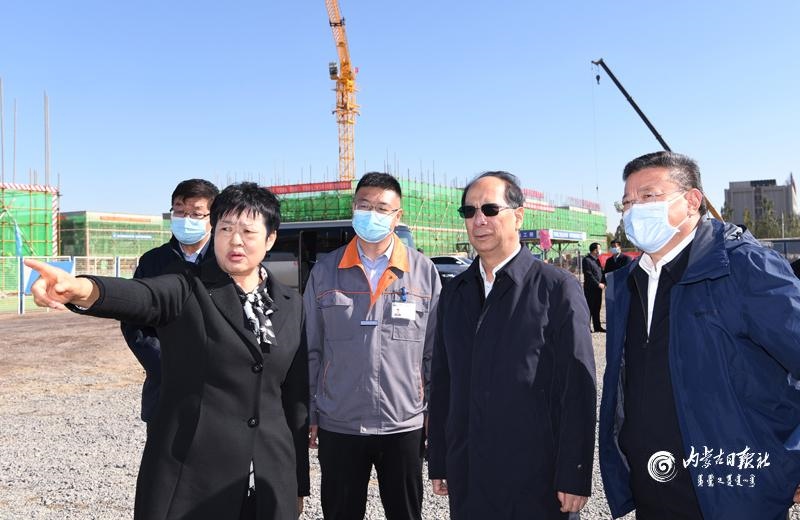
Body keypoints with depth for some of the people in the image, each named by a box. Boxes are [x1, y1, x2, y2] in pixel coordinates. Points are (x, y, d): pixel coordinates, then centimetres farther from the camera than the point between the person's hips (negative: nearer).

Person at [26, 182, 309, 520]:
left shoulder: (290, 305, 5)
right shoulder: (186, 291, -4)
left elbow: (295, 397, 8)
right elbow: (139, 297, -26)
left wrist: (297, 483, 11)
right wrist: (81, 289, -47)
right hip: (188, 481, -3)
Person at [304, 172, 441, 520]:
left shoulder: (424, 271, -2)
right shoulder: (325, 271, 0)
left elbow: (435, 351, 2)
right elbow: (310, 351, 4)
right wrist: (308, 414, 4)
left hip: (405, 425, 0)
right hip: (337, 426, 1)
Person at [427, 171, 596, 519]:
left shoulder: (558, 289, -7)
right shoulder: (454, 292, 8)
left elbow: (578, 389, -9)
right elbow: (441, 382, 9)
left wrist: (574, 477, -11)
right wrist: (438, 463, 10)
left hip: (534, 481, -4)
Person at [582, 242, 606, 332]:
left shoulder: (597, 259, 16)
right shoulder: (586, 260, -11)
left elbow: (601, 271, 18)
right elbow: (589, 275, -16)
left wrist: (603, 282, 2)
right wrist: (598, 284, -17)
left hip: (598, 287, 8)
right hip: (590, 288, -8)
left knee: (597, 308, 12)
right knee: (589, 308, -4)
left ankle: (597, 326, 19)